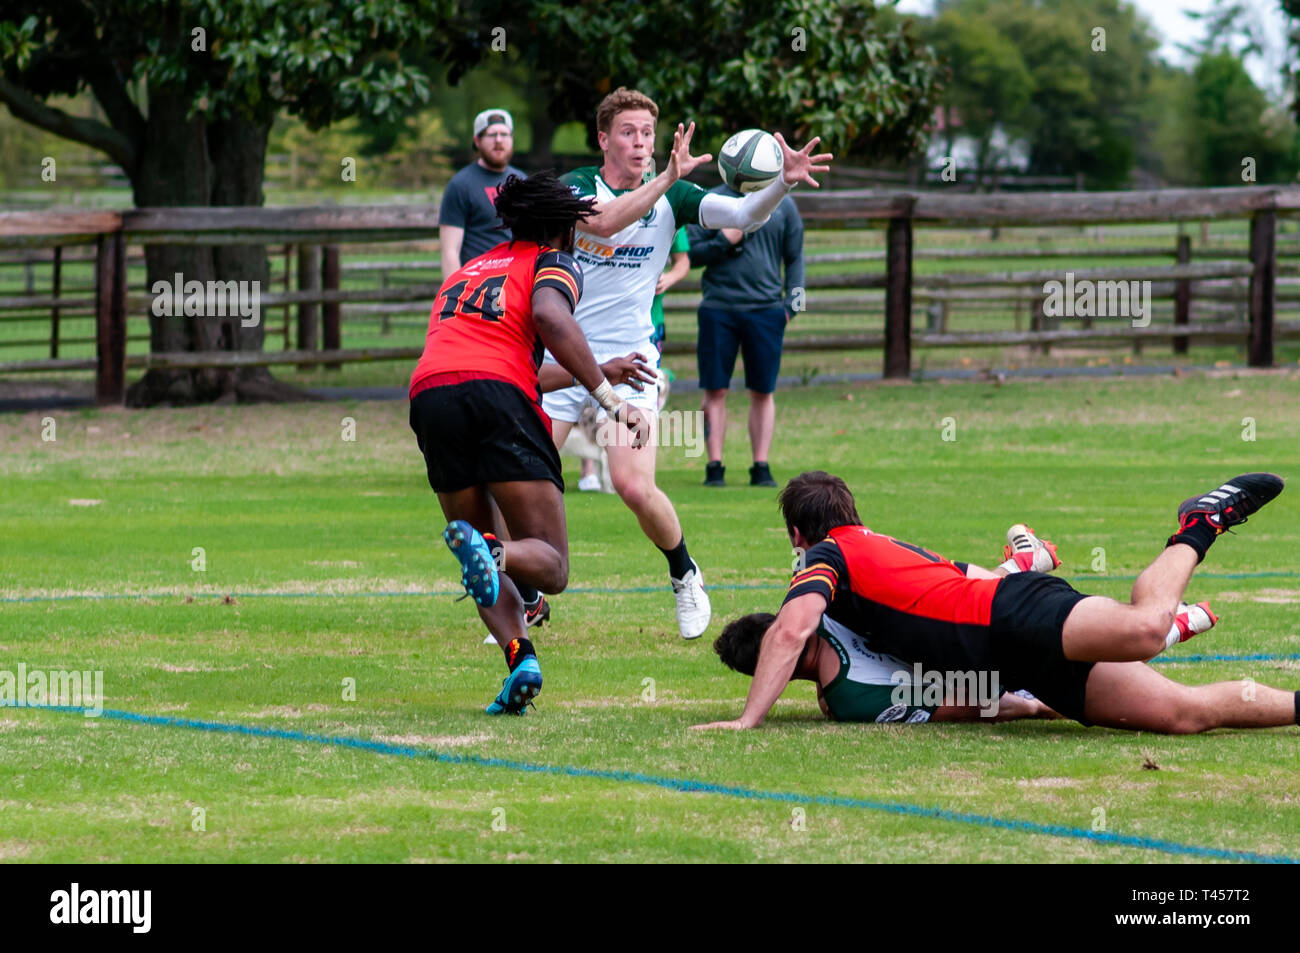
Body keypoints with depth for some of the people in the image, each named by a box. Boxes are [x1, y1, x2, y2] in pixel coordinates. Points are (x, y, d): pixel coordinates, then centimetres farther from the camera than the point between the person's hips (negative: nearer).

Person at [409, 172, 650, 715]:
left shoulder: (465, 272, 34)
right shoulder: (554, 263, 16)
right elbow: (549, 315, -8)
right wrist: (608, 397, -10)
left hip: (427, 394, 5)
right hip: (499, 395, -5)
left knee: (481, 550, 16)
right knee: (550, 566, 1)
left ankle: (520, 655, -12)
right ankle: (493, 553, -34)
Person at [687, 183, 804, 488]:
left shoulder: (782, 204, 9)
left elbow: (795, 258, 13)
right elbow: (691, 254, 5)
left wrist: (792, 302, 1)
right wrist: (724, 242, -12)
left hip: (766, 309, 1)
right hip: (718, 308, -1)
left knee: (762, 392, 2)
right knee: (715, 391, -1)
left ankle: (761, 467, 9)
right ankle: (715, 467, 5)